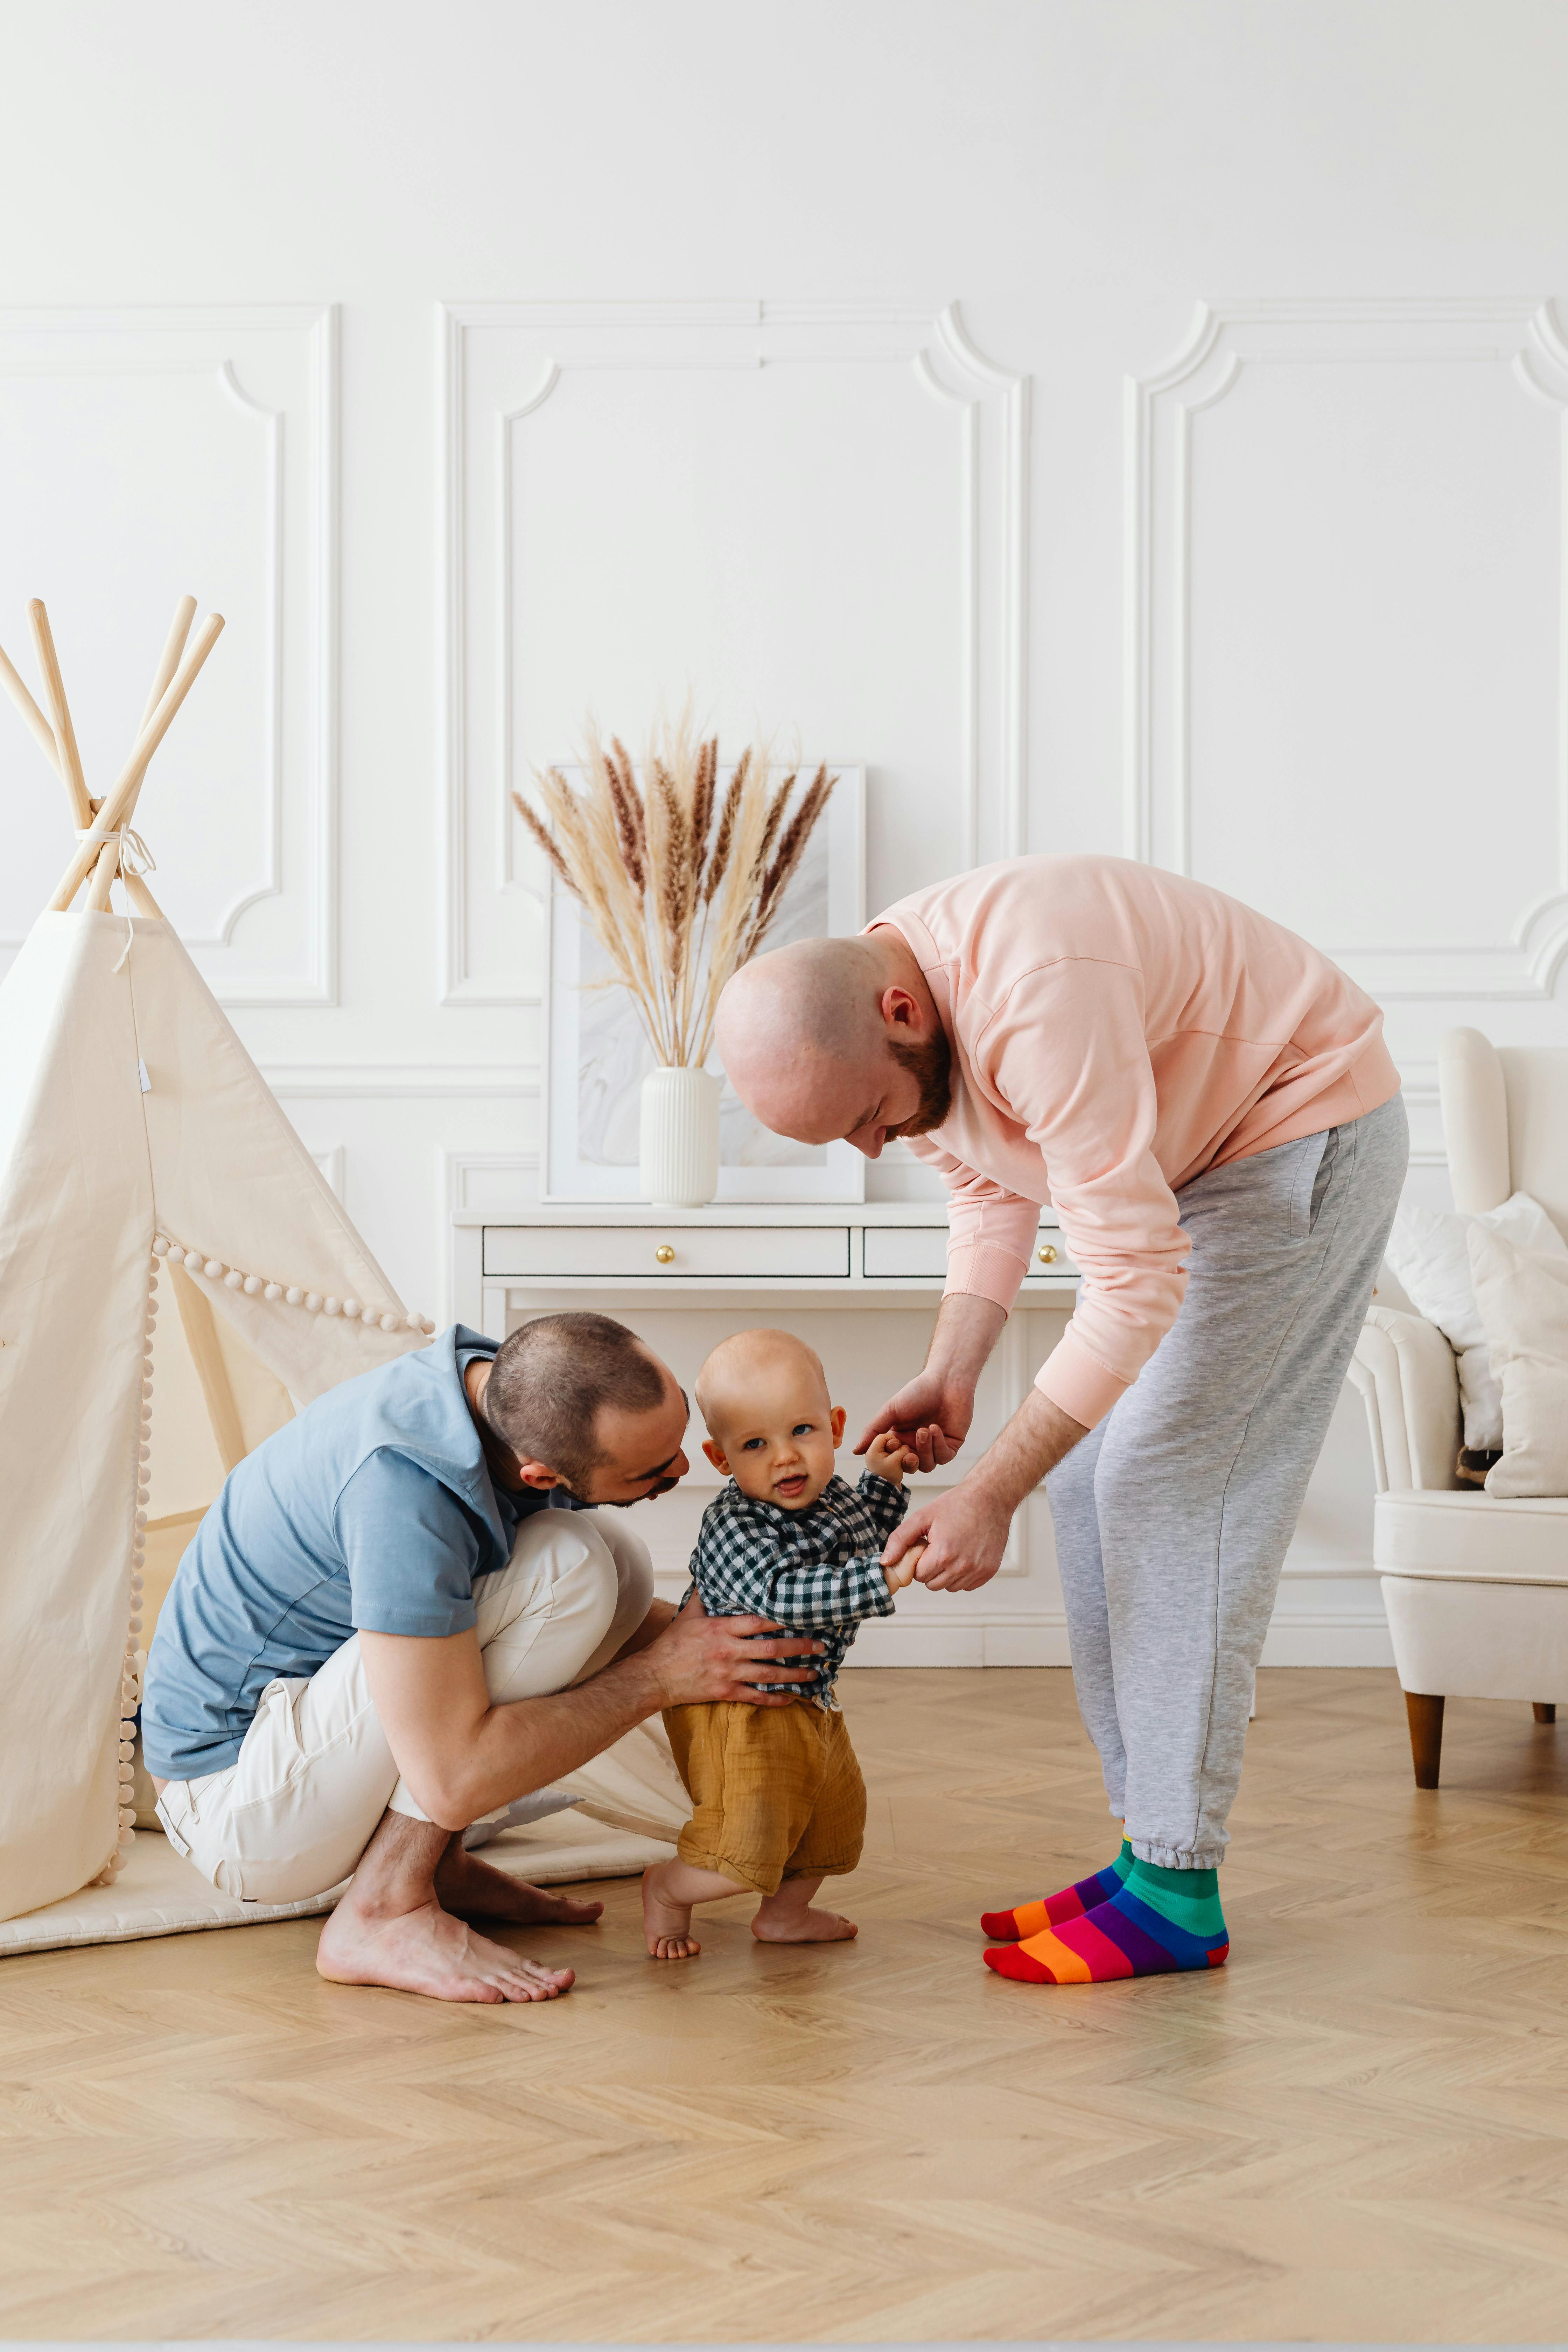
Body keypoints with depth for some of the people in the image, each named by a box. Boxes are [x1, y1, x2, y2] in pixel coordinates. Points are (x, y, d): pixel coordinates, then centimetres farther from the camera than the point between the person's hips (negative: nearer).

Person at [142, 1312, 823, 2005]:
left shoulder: (503, 1390, -5)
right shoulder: (404, 1486, -33)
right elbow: (454, 1782, -32)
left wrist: (702, 1634, -3)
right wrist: (660, 1676, -22)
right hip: (236, 1807, -9)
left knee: (618, 1558, 1)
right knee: (566, 1565, -23)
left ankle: (436, 1861, 4)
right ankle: (386, 1910, -16)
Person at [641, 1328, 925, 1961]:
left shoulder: (834, 1498, -1)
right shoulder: (733, 1526, -27)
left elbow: (861, 1542, 23)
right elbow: (781, 1596, -42)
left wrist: (883, 1479, 9)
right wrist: (885, 1579, -47)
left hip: (809, 1700, 9)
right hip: (741, 1711, -9)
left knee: (836, 1810, 22)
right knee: (749, 1843, -9)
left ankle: (785, 1914, 45)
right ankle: (665, 1890, 21)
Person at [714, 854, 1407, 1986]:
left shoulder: (1039, 1001, -37)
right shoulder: (869, 1030, -8)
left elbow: (1137, 1282, -34)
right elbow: (992, 1191, 8)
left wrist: (989, 1494, -30)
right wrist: (949, 1375, -6)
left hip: (1310, 1129, -9)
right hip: (1176, 1159, 9)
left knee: (1164, 1484, -14)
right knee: (1092, 1480, 4)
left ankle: (1177, 1895, -9)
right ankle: (1152, 1841, 10)